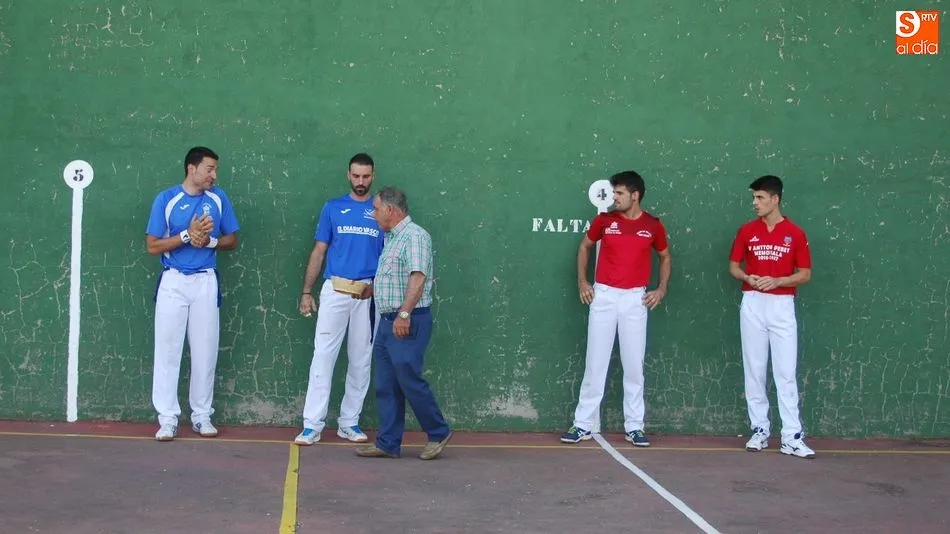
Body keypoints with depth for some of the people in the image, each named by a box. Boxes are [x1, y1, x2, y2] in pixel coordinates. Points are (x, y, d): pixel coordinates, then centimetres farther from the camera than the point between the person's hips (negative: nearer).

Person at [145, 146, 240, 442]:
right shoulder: (166, 199, -4)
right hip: (173, 282, -2)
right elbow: (152, 246, -5)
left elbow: (232, 240, 9)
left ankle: (202, 415, 15)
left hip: (206, 282, 2)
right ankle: (168, 418, 3)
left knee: (205, 351, 5)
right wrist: (187, 235, -16)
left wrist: (209, 240, -10)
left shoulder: (219, 199, 3)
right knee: (168, 350, -2)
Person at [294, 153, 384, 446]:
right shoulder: (333, 208, 7)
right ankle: (312, 424, -5)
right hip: (334, 290, -1)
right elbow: (319, 252, 7)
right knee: (323, 354, -6)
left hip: (368, 294, 1)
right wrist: (306, 292, 2)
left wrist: (376, 286, -10)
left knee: (361, 359, 6)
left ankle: (349, 422, 16)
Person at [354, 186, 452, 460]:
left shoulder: (414, 236, -13)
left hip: (408, 322, -10)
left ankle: (438, 433, 11)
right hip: (388, 321, 10)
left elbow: (418, 277, -24)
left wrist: (404, 314, -31)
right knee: (386, 386, 8)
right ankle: (388, 444, 12)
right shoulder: (391, 238, 18)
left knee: (409, 380, -6)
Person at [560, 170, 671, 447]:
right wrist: (582, 281, 6)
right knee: (595, 362, 2)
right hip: (604, 296, 0)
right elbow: (584, 246, 16)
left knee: (634, 364, 3)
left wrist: (661, 289, 4)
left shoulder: (653, 226, 0)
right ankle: (585, 424, 8)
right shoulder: (604, 220, 0)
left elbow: (665, 257, 16)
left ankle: (634, 426, 11)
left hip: (635, 299, 0)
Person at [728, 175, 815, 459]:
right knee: (754, 370, 5)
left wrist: (778, 281, -15)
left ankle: (792, 437, -3)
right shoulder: (747, 230, 5)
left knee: (786, 373, -4)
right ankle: (759, 430, 14)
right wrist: (748, 278, -10)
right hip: (752, 305, 2)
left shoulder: (796, 233, -1)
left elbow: (805, 274, 1)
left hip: (782, 307, -2)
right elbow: (733, 266, 11)